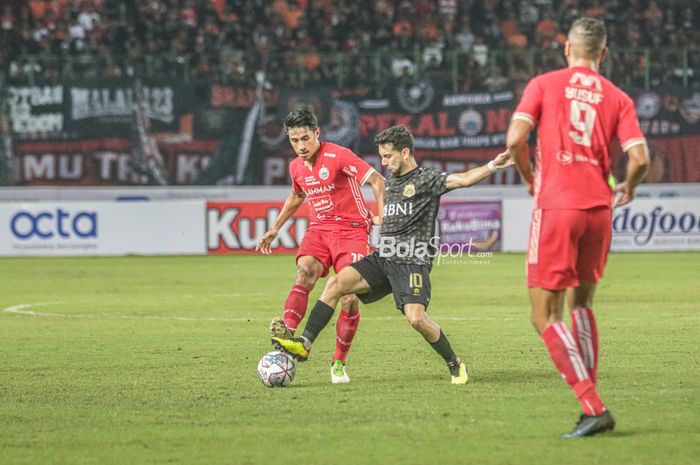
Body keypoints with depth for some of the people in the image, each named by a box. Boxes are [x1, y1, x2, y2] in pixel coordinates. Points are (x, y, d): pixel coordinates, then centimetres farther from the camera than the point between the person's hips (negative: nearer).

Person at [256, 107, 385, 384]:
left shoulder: (338, 156, -12)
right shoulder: (296, 167, 9)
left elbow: (377, 180, -11)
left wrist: (381, 217, -18)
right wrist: (274, 229, 30)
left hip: (351, 229, -4)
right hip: (319, 229, 4)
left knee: (350, 297, -11)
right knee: (305, 272, -27)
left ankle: (339, 363, 5)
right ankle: (287, 330, -50)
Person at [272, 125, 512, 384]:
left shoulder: (426, 180, -4)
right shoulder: (391, 181, 19)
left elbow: (462, 179, -19)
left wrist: (492, 167, -32)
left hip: (413, 262, -7)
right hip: (383, 258, 7)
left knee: (416, 318, -22)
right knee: (336, 283, -12)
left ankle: (455, 365, 0)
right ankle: (305, 345, -12)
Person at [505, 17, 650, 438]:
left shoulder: (544, 85, 4)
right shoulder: (618, 98, 8)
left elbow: (515, 139, -8)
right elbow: (640, 158, -3)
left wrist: (529, 178, 11)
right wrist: (627, 190, 19)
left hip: (556, 207, -4)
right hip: (599, 207, 4)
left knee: (546, 317, -2)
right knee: (581, 304, 21)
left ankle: (594, 407, -15)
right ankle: (592, 405, 16)